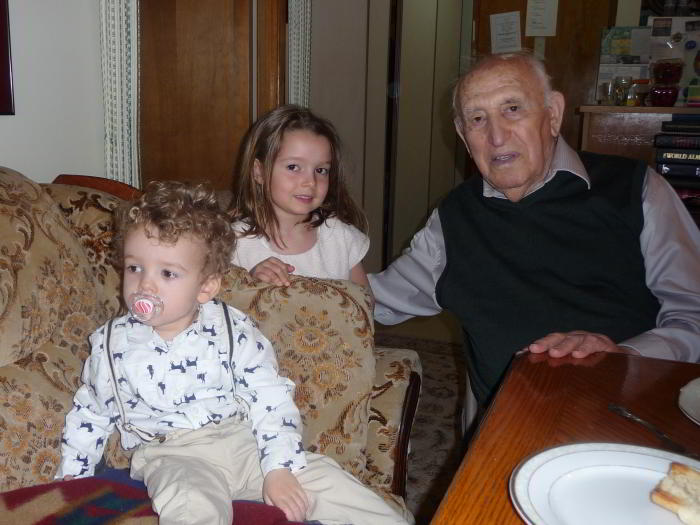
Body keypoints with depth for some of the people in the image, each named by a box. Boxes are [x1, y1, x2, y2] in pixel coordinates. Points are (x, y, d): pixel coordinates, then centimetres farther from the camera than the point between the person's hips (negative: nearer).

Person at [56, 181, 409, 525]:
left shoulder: (231, 329, -3)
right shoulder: (112, 344, 3)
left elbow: (270, 398, -3)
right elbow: (90, 414, 18)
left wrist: (279, 468, -12)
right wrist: (72, 478, 15)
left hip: (243, 441, 1)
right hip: (172, 455, -1)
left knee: (322, 476, -12)